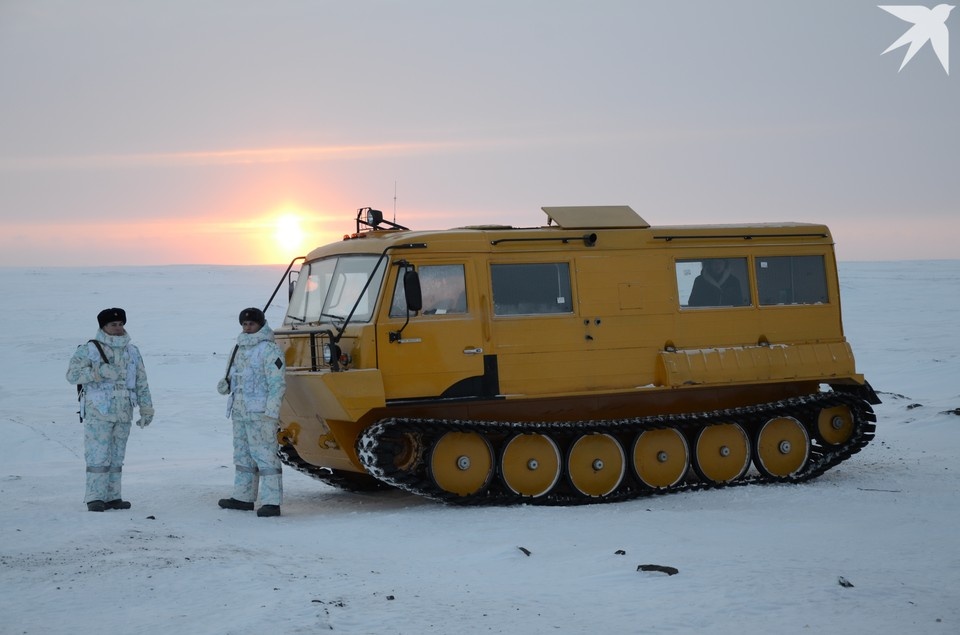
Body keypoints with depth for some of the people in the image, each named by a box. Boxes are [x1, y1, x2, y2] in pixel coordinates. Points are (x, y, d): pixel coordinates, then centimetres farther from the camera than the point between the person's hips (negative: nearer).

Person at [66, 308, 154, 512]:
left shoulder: (132, 352, 14)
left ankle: (112, 497, 15)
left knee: (117, 457, 9)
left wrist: (146, 409, 13)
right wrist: (98, 372, -22)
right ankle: (95, 498, -3)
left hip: (123, 414, 5)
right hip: (98, 413, -5)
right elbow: (72, 374, -11)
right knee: (98, 456, -8)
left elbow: (141, 384, 16)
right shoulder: (89, 350, -2)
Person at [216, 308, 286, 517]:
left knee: (265, 456, -11)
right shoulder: (240, 348, 17)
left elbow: (277, 384, -15)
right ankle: (243, 497, 24)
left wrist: (271, 414, -20)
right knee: (243, 455, 15)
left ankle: (272, 502, -12)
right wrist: (226, 384, 7)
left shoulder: (269, 350, -11)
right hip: (240, 413, 9)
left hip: (259, 414, -9)